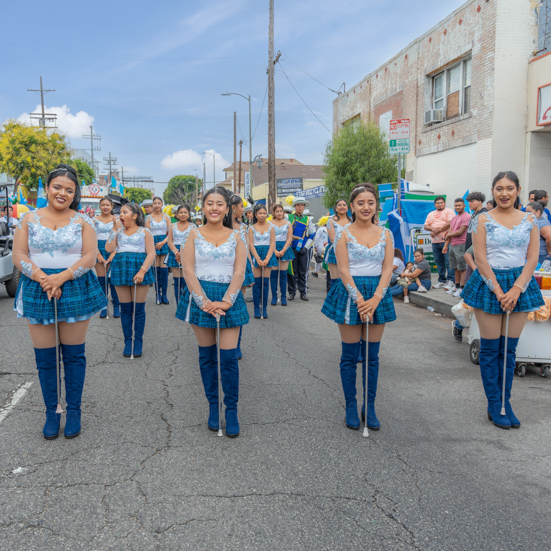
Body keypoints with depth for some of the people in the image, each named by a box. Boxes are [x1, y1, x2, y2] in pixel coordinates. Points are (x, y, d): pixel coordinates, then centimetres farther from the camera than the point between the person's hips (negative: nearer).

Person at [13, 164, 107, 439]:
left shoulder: (82, 221, 4)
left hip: (75, 289, -1)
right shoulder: (30, 219, 7)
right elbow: (19, 255, 1)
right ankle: (51, 411, 20)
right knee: (44, 356, 5)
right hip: (37, 290, 1)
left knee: (74, 355, 5)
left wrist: (61, 277, -16)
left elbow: (90, 257, -4)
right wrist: (41, 277, -15)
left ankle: (73, 411, 18)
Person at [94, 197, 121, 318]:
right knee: (101, 280, 1)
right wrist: (98, 254, -8)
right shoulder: (95, 220, 7)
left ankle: (116, 306, 5)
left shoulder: (116, 220, 5)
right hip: (99, 250, 1)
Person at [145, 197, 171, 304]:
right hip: (153, 243, 0)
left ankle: (164, 294, 0)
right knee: (156, 269, -1)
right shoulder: (149, 217, 5)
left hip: (164, 242, 0)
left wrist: (163, 242, -11)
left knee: (164, 268, -5)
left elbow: (170, 233, 3)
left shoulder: (166, 217, 7)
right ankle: (158, 293, 6)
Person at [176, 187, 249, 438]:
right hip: (200, 297, 1)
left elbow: (239, 272, -1)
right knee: (207, 355, 7)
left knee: (229, 356, -5)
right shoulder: (194, 235, 4)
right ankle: (213, 405, 20)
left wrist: (225, 301, -14)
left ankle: (232, 410, 7)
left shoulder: (236, 236, 5)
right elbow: (188, 270, -3)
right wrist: (204, 301, -14)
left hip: (229, 298, 0)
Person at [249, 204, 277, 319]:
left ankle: (264, 307, 6)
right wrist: (258, 259, -13)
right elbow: (251, 245, -1)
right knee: (257, 282, -2)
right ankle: (257, 308, 4)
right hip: (255, 255, -1)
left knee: (265, 282, 0)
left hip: (268, 254, 1)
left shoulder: (271, 227, 6)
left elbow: (272, 244, 1)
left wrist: (266, 259, -11)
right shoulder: (251, 228, 4)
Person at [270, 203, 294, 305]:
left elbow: (290, 238, 4)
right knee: (273, 273, -2)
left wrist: (283, 250, -8)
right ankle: (274, 296, 5)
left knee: (283, 274, -1)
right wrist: (274, 250, -12)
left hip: (284, 249, 1)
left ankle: (283, 297, 5)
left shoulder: (288, 223, 10)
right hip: (272, 249, -1)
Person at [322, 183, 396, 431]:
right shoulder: (344, 234, -2)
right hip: (350, 293, -2)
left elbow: (387, 269, 0)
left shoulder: (385, 234, 6)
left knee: (372, 355, 8)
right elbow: (344, 270, -7)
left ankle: (370, 406, 19)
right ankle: (351, 406, 17)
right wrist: (359, 299, -16)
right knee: (350, 355, 4)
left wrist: (375, 299, -13)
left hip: (378, 293, 3)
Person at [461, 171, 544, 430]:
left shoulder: (529, 220, 6)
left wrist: (516, 289, -11)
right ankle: (494, 406, 12)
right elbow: (480, 258, -6)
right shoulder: (483, 219, -1)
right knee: (490, 349, 2)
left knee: (509, 349, 7)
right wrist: (498, 291, -13)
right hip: (489, 283, -2)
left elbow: (532, 258, 2)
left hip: (520, 284, 3)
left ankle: (505, 403, 17)